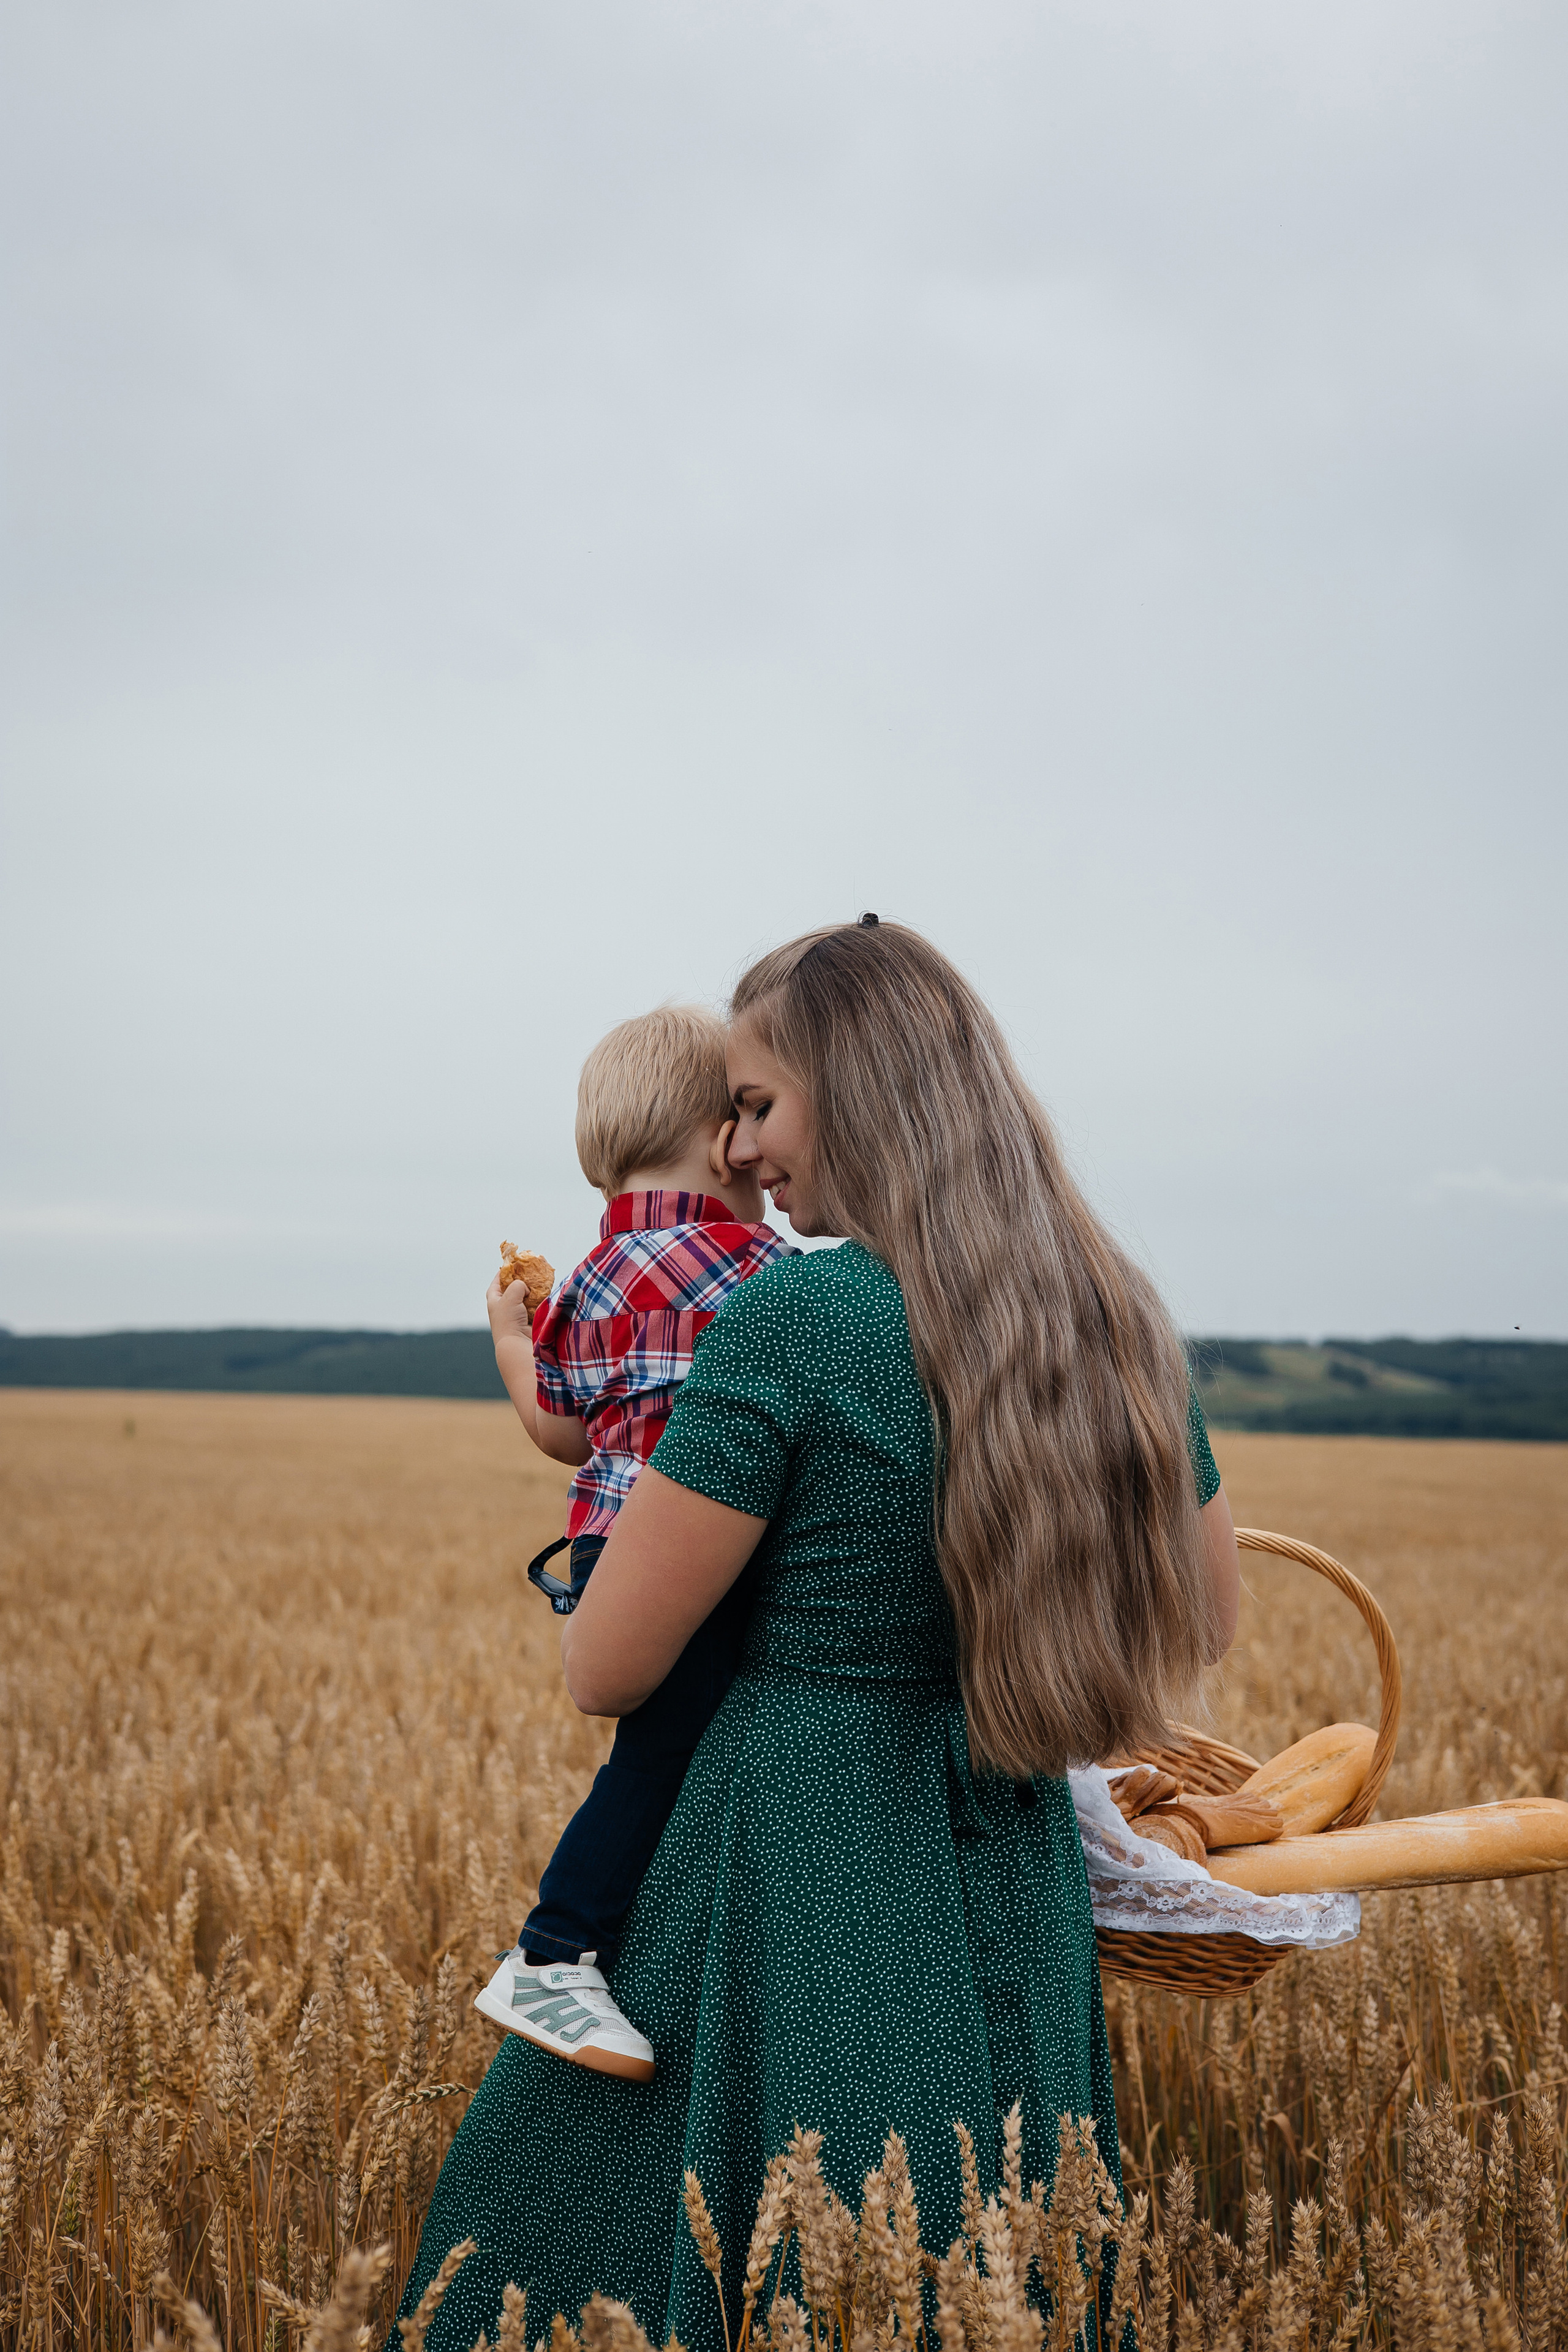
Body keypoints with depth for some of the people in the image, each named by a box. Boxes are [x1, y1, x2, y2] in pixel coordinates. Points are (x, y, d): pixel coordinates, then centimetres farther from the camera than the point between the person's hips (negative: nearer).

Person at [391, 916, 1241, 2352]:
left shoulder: (793, 1318, -19)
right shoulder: (1118, 1326, 0)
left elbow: (606, 1670, -13)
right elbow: (1204, 1621, 14)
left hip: (804, 1869, -6)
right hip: (1017, 1877, 6)